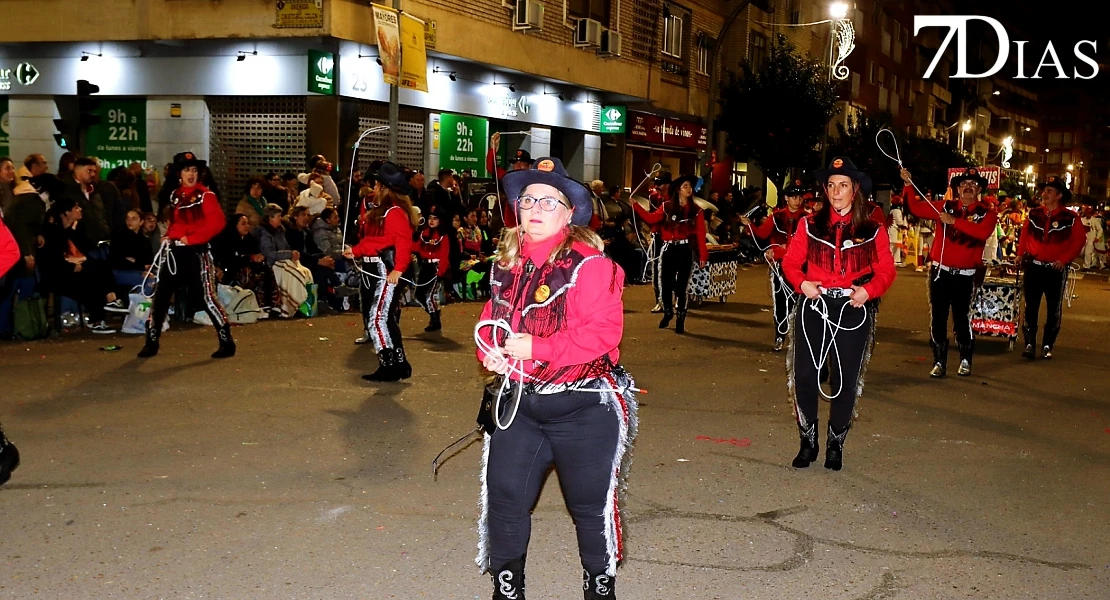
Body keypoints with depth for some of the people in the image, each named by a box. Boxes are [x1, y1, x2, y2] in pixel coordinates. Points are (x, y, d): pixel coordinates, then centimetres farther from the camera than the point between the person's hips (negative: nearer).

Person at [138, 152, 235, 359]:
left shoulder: (205, 195, -7)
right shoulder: (174, 195, 14)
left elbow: (217, 223, -17)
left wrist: (190, 238, -19)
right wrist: (168, 236, 7)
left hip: (195, 253, -6)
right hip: (173, 252, 6)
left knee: (207, 297, -5)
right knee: (160, 294, 5)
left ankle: (227, 342, 4)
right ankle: (151, 342, 14)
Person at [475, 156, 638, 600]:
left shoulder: (589, 265, -14)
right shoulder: (507, 265, 7)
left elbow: (601, 333, -24)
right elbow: (491, 319, 19)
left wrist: (534, 348, -24)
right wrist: (490, 351, -3)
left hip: (583, 408, -5)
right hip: (519, 402, 6)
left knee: (591, 505, 9)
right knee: (504, 497, 9)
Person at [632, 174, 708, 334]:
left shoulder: (696, 210, 1)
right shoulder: (667, 206, 4)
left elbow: (700, 234, -3)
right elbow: (651, 219, -3)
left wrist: (703, 255, -8)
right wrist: (635, 205, -8)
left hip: (685, 250, -1)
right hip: (669, 249, 2)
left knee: (682, 285, 1)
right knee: (666, 283, 6)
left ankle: (681, 318, 10)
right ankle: (668, 312, 28)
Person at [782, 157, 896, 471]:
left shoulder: (873, 230, 5)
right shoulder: (809, 224, 7)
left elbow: (886, 271, 3)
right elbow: (790, 261, 5)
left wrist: (869, 290, -15)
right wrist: (801, 283, -14)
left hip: (853, 310, 0)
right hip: (814, 306, 1)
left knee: (847, 380, 5)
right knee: (804, 375, -1)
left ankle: (836, 444, 22)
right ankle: (808, 442, 16)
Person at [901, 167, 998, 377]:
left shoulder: (987, 213, -1)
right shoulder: (945, 206, 7)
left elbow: (982, 232, -21)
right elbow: (917, 208, 3)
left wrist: (954, 221, -26)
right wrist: (909, 185, -9)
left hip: (965, 275, -2)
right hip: (941, 271, 2)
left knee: (962, 318, 2)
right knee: (938, 318, 3)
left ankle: (965, 360, 20)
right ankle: (939, 362, 10)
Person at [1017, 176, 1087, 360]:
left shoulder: (1071, 217, -6)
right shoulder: (1034, 214, 5)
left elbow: (1079, 241, -6)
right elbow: (1024, 235, 12)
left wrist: (1064, 259, -14)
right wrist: (1020, 254, -1)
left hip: (1056, 269, -3)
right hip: (1033, 266, 3)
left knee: (1054, 309, 4)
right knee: (1031, 306, 1)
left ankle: (1047, 346, 12)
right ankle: (1029, 344, 6)